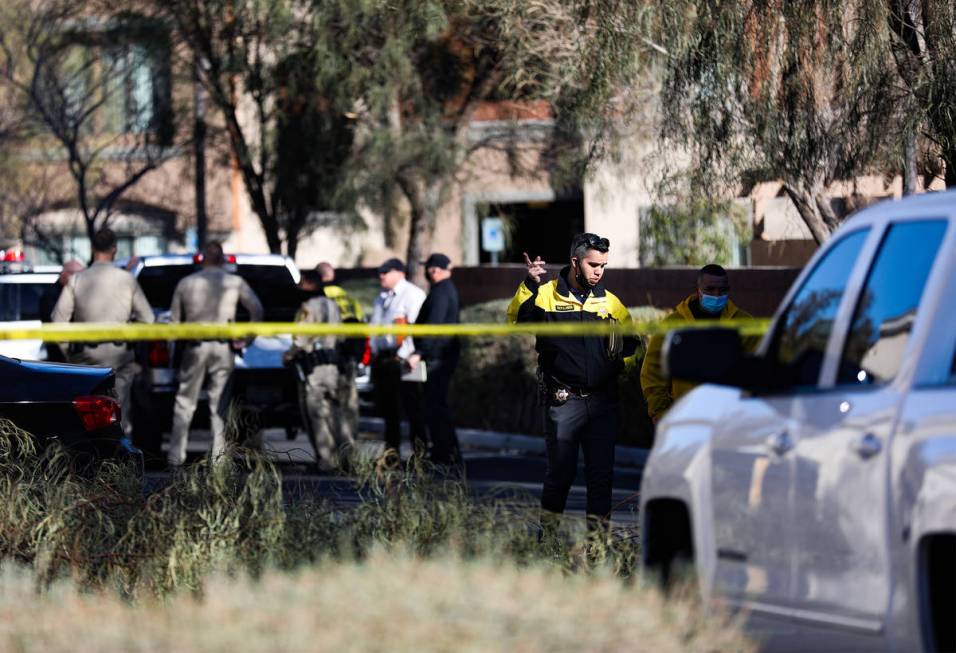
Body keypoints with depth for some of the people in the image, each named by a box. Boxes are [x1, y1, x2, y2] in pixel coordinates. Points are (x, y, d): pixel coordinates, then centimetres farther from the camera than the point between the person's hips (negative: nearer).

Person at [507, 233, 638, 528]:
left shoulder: (609, 302, 8)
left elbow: (631, 343, 18)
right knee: (561, 468, 2)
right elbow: (517, 319, -18)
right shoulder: (547, 295, -3)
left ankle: (599, 524, 11)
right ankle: (548, 526, 15)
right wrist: (530, 285, -28)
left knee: (601, 470, 4)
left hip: (603, 401, 3)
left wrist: (619, 362, 0)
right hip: (563, 400, -3)